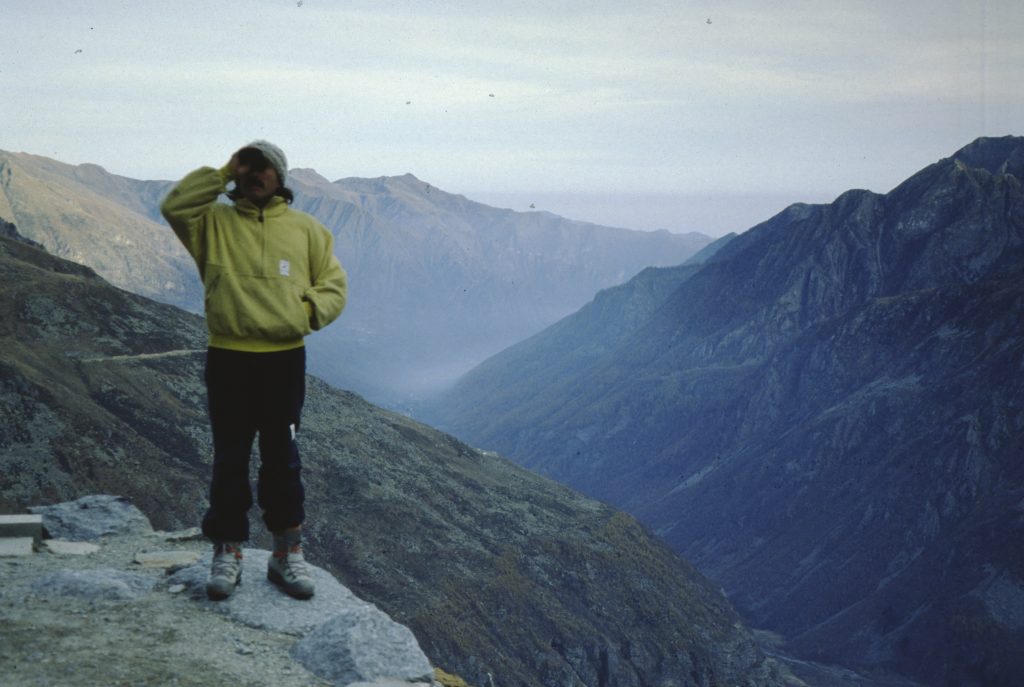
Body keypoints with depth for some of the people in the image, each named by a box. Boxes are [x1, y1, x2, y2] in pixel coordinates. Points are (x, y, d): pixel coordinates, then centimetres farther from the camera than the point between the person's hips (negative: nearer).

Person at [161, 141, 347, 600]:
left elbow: (334, 284, 10)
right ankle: (227, 552, 17)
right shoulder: (214, 221, 7)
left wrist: (308, 310, -10)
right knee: (230, 459, 6)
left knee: (282, 459, 8)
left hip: (285, 358, 1)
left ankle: (287, 552, 18)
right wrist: (222, 174, -6)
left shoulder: (305, 229, 9)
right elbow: (174, 207, -11)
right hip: (228, 358, 0)